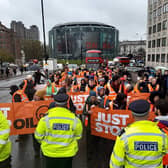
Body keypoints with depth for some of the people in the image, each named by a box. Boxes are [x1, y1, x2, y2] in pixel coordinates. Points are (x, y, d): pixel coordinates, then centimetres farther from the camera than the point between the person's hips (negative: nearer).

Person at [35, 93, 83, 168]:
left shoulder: (46, 118, -16)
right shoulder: (74, 119, -14)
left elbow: (38, 136, -6)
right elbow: (78, 136, 1)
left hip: (50, 152, 0)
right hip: (68, 153, 1)